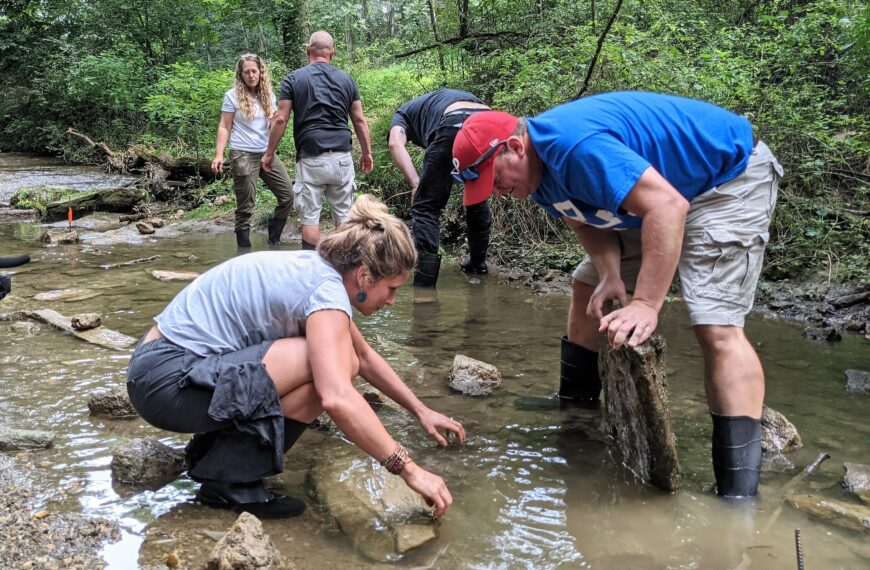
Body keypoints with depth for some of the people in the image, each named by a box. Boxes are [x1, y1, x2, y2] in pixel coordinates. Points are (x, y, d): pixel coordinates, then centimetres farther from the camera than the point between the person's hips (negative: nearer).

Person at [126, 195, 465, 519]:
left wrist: (421, 411, 19)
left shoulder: (316, 270, 7)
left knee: (338, 364, 7)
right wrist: (408, 469, -27)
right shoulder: (326, 290, -20)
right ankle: (231, 479, -9)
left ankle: (213, 446, 14)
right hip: (167, 379, -9)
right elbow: (337, 399, -34)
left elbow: (364, 357, 21)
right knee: (328, 371, -20)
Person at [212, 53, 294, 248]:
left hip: (267, 153, 5)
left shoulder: (268, 95, 9)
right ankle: (244, 249, 8)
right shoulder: (232, 96, -2)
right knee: (245, 207, -1)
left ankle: (273, 241, 13)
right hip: (243, 155, -5)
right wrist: (219, 154, -12)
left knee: (288, 196, -1)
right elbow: (224, 128, -2)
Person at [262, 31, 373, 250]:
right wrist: (367, 153, 18)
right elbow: (359, 121, 9)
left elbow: (280, 119, -2)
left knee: (310, 216, 3)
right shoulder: (346, 80, 10)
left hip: (311, 158, -2)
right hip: (342, 156, 2)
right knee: (344, 214, 9)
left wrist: (269, 153, 6)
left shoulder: (294, 78, 2)